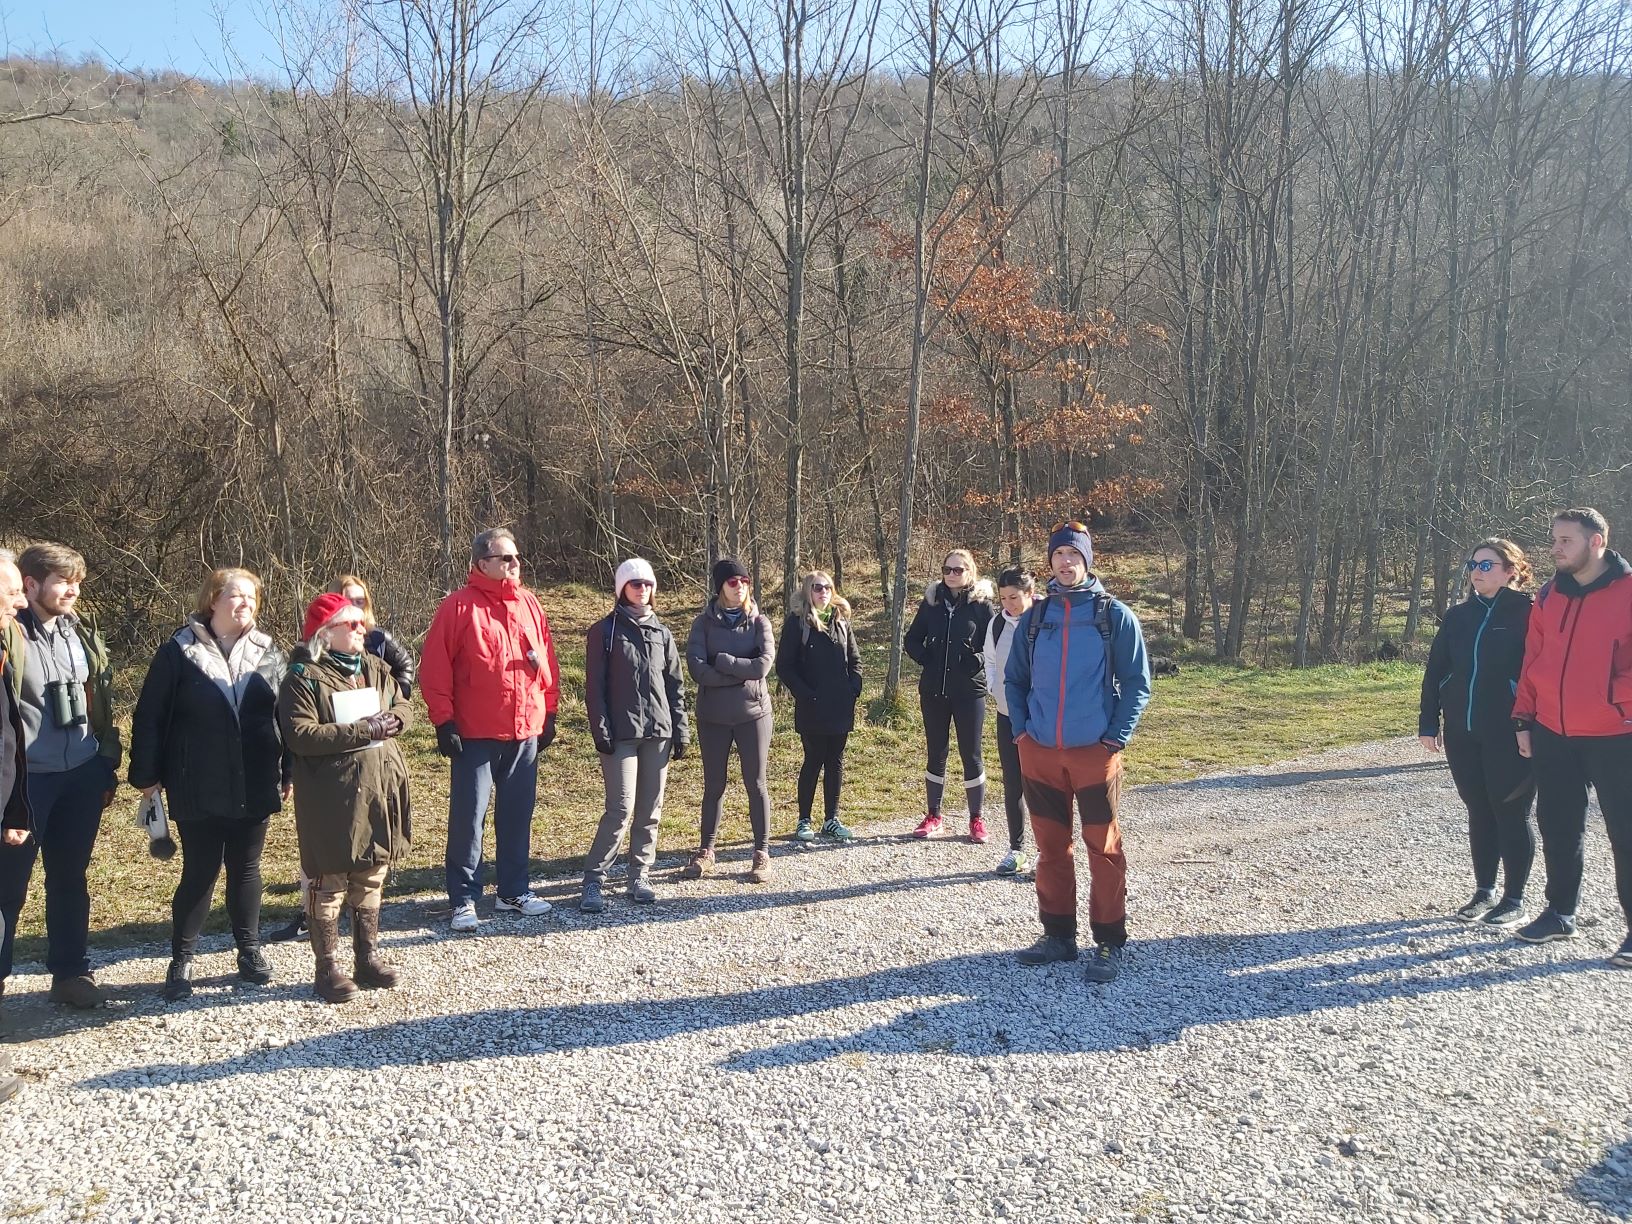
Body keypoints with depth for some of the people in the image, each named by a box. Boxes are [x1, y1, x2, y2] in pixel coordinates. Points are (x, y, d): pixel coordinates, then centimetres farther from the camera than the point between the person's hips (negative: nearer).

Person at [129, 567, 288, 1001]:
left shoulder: (268, 653, 3)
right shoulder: (179, 652, -6)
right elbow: (150, 718, -4)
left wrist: (289, 773, 6)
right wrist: (145, 774, -5)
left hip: (254, 789, 3)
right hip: (198, 791, -3)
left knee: (246, 869, 14)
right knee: (200, 872, 5)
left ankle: (250, 950, 28)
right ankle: (181, 961, 21)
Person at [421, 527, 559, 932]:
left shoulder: (529, 604, 8)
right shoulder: (460, 606, -7)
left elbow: (547, 661, 12)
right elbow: (435, 668, -8)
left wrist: (549, 713, 10)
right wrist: (444, 721, -11)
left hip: (525, 731, 5)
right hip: (476, 734, -5)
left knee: (518, 813, 12)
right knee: (468, 815, 1)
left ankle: (514, 891, 25)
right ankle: (463, 900, 11)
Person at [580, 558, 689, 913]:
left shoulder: (661, 632, 13)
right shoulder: (605, 630, 1)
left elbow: (675, 684, 14)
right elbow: (594, 685, -3)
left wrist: (681, 729, 9)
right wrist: (600, 729, -10)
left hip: (659, 733, 4)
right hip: (621, 733, -4)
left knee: (650, 810, 6)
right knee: (621, 808, -10)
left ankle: (639, 877, 16)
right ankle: (593, 880, -1)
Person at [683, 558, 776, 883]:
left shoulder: (759, 622, 0)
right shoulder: (704, 623, 0)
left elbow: (763, 664, -15)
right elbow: (697, 669, -14)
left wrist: (721, 662, -14)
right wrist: (741, 674, -16)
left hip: (753, 713, 0)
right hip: (713, 716, 1)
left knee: (756, 784, 5)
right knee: (714, 786, 11)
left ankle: (762, 854, 14)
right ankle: (706, 851, 22)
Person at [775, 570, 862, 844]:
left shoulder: (841, 620, 10)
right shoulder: (797, 622, -5)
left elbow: (854, 659, 16)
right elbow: (784, 665, -7)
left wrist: (853, 688, 2)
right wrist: (804, 694, -13)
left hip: (841, 707, 5)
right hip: (812, 709, -5)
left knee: (835, 762, 10)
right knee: (813, 761, 1)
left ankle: (831, 819, 19)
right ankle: (804, 820, 13)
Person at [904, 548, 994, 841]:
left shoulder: (981, 603, -3)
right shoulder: (931, 600, 6)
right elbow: (912, 639, 12)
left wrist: (975, 663, -13)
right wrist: (926, 659, -1)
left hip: (969, 691, -3)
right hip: (933, 690, 3)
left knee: (971, 754, 3)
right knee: (936, 753, 11)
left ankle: (976, 819, 15)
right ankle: (933, 816, 22)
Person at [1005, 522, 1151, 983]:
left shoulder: (1115, 615, -2)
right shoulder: (1033, 618, 7)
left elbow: (1136, 682, -2)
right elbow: (1014, 679, 15)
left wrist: (1116, 737, -10)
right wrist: (1020, 730, 3)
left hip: (1094, 752, -3)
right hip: (1039, 753, 3)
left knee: (1104, 849, 2)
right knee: (1051, 847, 11)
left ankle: (1109, 942, 13)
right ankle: (1058, 934, 24)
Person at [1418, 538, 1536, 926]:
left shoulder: (1528, 615, -7)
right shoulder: (1458, 616, 9)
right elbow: (1435, 671, 11)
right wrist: (1429, 722, 8)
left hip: (1509, 734, -5)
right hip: (1462, 734, 5)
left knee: (1510, 813, 4)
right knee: (1479, 811, 13)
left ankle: (1514, 900, 15)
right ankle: (1484, 892, 24)